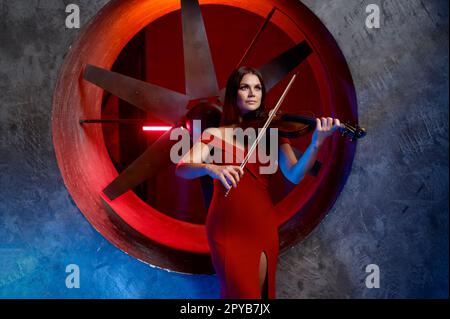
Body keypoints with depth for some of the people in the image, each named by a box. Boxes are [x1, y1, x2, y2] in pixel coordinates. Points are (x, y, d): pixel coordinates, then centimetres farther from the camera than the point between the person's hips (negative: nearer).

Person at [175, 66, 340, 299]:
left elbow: (295, 175, -9)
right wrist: (210, 168, -33)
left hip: (263, 224, 2)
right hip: (227, 225, -2)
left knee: (260, 291, 11)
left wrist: (316, 144, -26)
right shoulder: (215, 134, 2)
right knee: (239, 293, -2)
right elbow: (182, 169, -11)